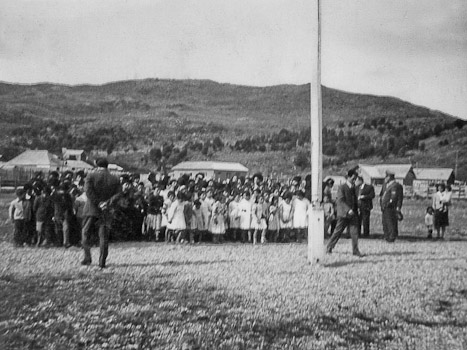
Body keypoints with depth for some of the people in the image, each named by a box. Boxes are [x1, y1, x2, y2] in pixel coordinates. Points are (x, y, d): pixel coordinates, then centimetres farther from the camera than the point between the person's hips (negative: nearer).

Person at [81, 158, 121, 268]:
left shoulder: (91, 176, -4)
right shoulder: (115, 179, 3)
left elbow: (88, 191, -16)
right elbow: (117, 195, -1)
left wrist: (98, 203, -14)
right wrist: (106, 203, -7)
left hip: (91, 209, -2)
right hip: (106, 210, 2)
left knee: (85, 232, 14)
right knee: (103, 236, 7)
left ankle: (87, 257, 5)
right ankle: (102, 262, 4)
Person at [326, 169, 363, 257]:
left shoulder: (353, 188, 14)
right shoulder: (341, 187, -6)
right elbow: (340, 201, -15)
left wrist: (356, 209, 10)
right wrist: (348, 210, -25)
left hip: (353, 213, 6)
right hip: (344, 213, -5)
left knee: (354, 232, -4)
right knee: (338, 231, 2)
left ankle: (355, 250, 0)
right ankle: (329, 247, 16)